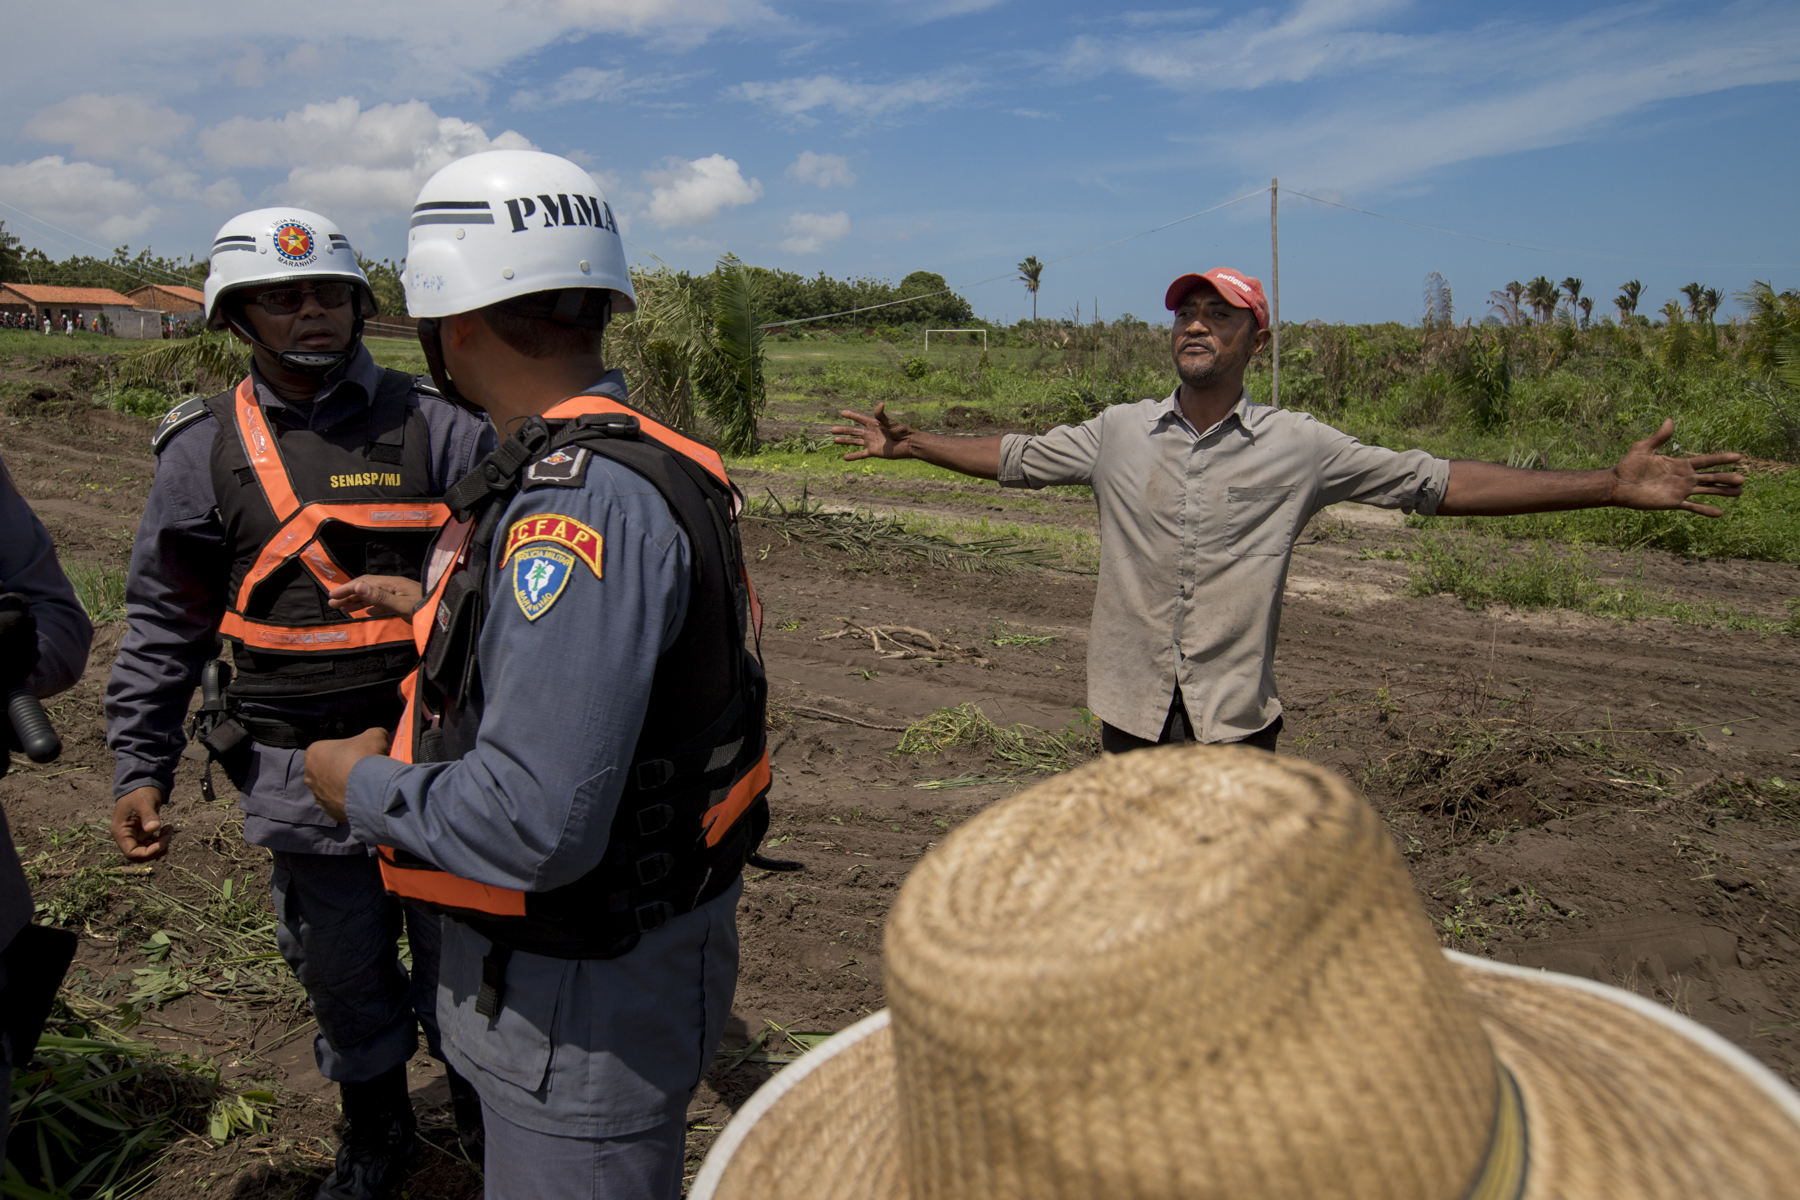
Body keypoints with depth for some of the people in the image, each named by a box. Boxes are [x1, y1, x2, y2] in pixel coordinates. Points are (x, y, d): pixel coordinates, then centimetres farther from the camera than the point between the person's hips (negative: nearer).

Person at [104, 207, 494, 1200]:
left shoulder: (435, 428, -2)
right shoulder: (203, 453, 2)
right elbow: (163, 623, 8)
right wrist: (140, 767, 3)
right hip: (302, 773, 2)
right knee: (341, 969, 17)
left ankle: (485, 1109, 38)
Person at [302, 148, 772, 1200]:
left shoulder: (583, 502, -31)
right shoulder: (648, 461, 2)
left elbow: (534, 825, -35)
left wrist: (362, 784, -15)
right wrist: (438, 607, 28)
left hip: (588, 1001, -9)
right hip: (657, 929, 9)